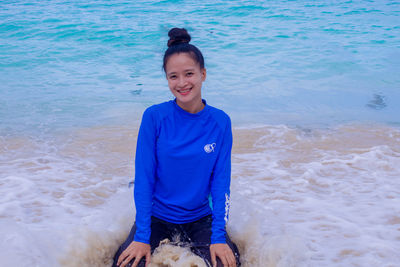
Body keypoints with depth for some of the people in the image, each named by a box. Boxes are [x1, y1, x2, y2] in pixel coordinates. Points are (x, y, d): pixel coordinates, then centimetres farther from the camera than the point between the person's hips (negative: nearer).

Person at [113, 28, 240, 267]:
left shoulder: (220, 122, -7)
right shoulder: (154, 117, -11)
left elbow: (221, 181, -6)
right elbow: (144, 177, -11)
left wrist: (218, 236, -15)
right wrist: (142, 236, -15)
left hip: (200, 218, 1)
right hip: (156, 217, -1)